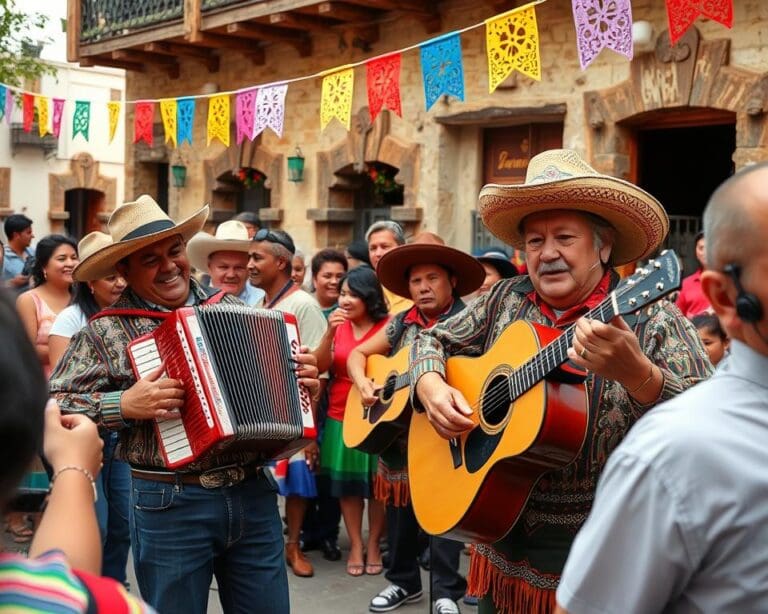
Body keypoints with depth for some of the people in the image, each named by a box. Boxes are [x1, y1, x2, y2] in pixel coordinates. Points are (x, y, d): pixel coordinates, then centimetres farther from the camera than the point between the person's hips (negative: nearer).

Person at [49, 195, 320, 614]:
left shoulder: (231, 307, 9)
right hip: (169, 504, -3)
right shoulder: (105, 331, -4)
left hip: (253, 492, 4)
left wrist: (300, 382, 0)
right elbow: (50, 406, -7)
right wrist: (124, 405, -18)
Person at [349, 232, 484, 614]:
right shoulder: (401, 323, 7)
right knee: (400, 510, 14)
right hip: (398, 433, 5)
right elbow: (357, 354, 15)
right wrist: (362, 382, -5)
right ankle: (403, 581, 30)